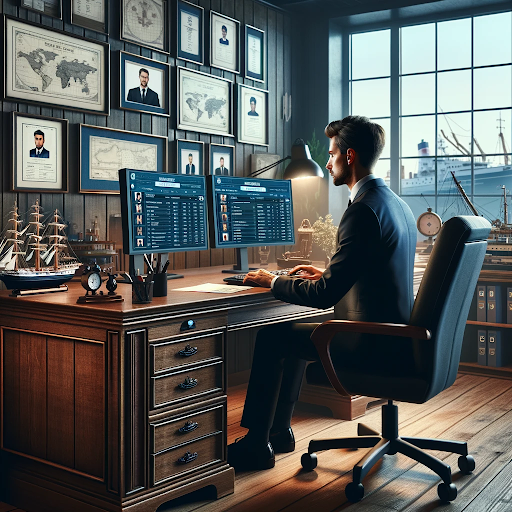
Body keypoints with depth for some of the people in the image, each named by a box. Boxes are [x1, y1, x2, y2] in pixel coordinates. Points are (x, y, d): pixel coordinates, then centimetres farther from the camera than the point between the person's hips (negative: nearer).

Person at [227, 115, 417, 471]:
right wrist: (325, 274, 17)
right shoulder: (396, 204, 10)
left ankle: (256, 445, 13)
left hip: (371, 346, -10)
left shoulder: (364, 210, -22)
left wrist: (273, 282, -8)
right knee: (294, 332, 23)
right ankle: (279, 431, 32)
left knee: (272, 337, 0)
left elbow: (324, 295, -23)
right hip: (395, 335, 10)